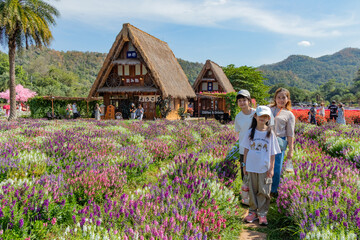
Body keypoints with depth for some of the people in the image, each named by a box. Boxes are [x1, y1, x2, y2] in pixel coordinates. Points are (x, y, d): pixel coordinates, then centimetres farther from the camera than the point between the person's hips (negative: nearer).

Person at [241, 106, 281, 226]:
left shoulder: (270, 133, -2)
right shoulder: (251, 132, 1)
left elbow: (272, 152, 1)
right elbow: (246, 149, 7)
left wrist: (272, 168, -2)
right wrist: (245, 164, 6)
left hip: (265, 168, -1)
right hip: (251, 167, 2)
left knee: (264, 192, 4)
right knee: (252, 190, 11)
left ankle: (262, 214, 17)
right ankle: (252, 212, 25)